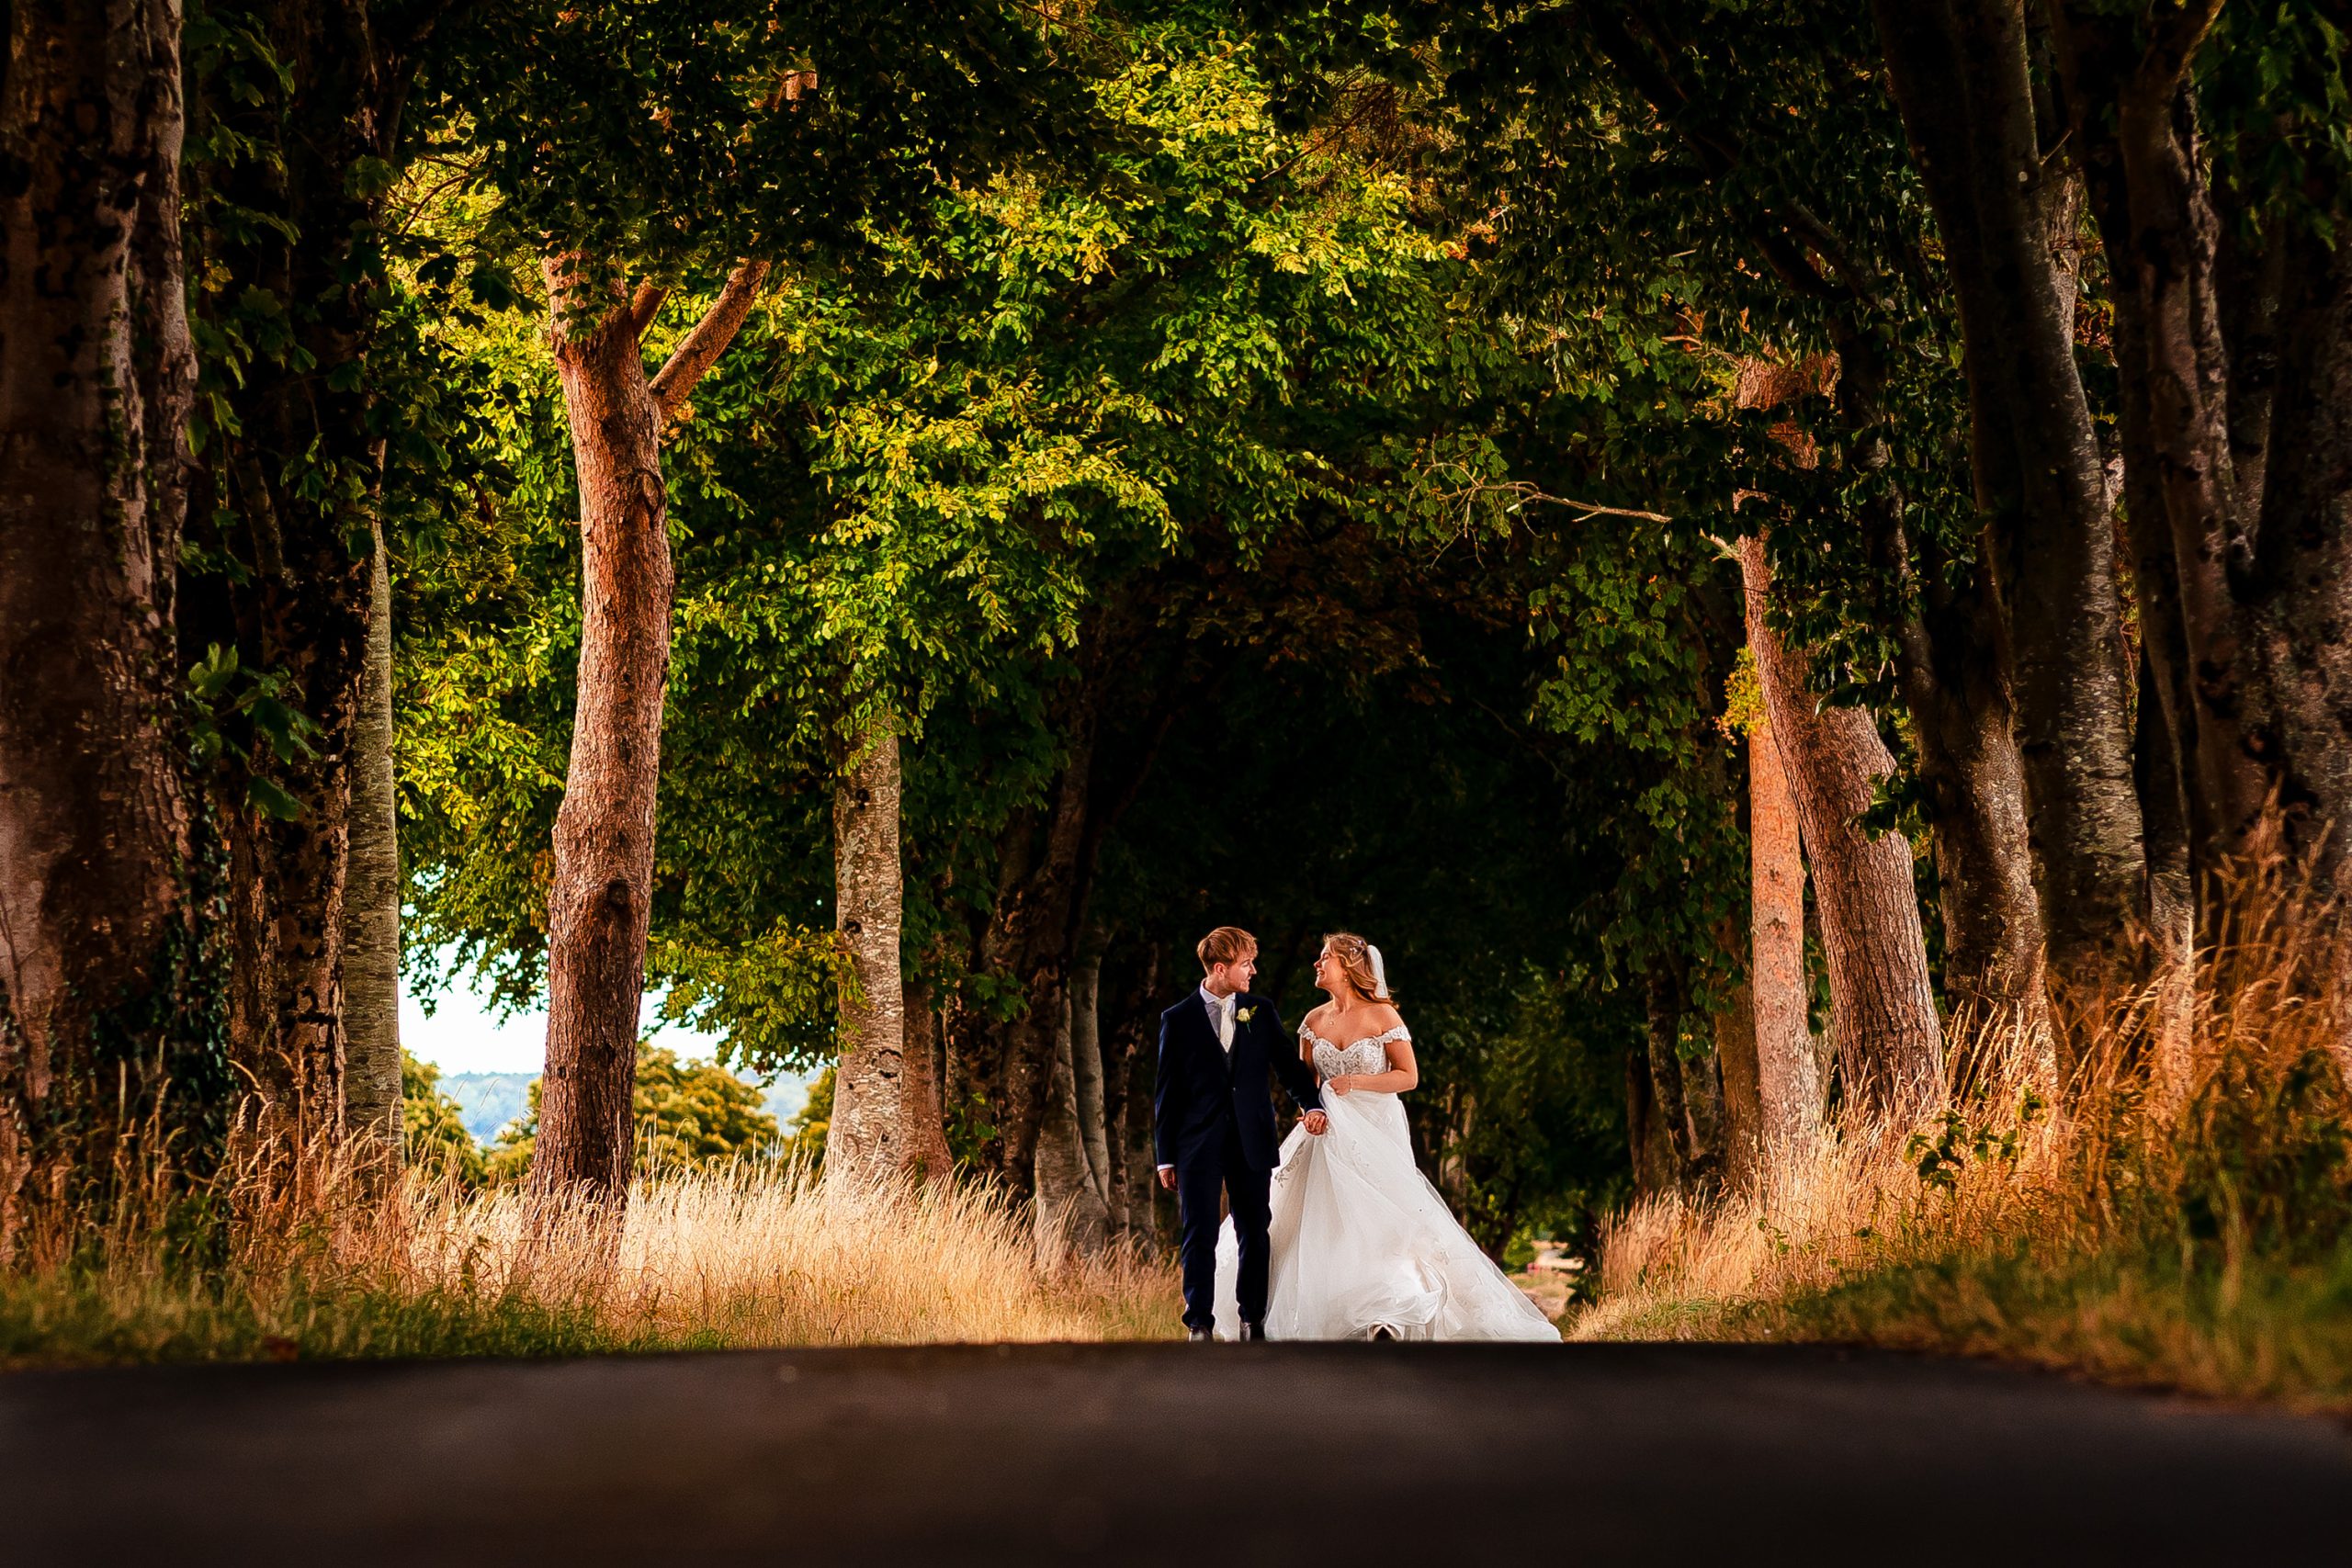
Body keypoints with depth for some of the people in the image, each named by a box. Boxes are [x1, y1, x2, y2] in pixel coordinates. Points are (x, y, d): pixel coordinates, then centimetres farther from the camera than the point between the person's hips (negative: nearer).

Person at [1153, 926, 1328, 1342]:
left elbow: (1288, 1064, 10)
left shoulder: (1261, 1012, 8)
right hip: (1199, 1144, -3)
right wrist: (1165, 1157, 0)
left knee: (1254, 1234, 6)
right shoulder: (1178, 1020, 1)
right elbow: (1166, 1092, 2)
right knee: (1200, 1236, -3)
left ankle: (1251, 1322, 16)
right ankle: (1199, 1326, 2)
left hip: (1251, 1142, 3)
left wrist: (1311, 1105, -10)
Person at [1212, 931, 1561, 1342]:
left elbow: (1409, 1076, -7)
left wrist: (1356, 1082, -18)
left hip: (1376, 1134, -4)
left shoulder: (1382, 1015, -6)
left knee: (1377, 1224, -10)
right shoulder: (1314, 1021, 7)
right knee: (1326, 1226, -1)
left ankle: (1387, 1321, -8)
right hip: (1331, 1136, 4)